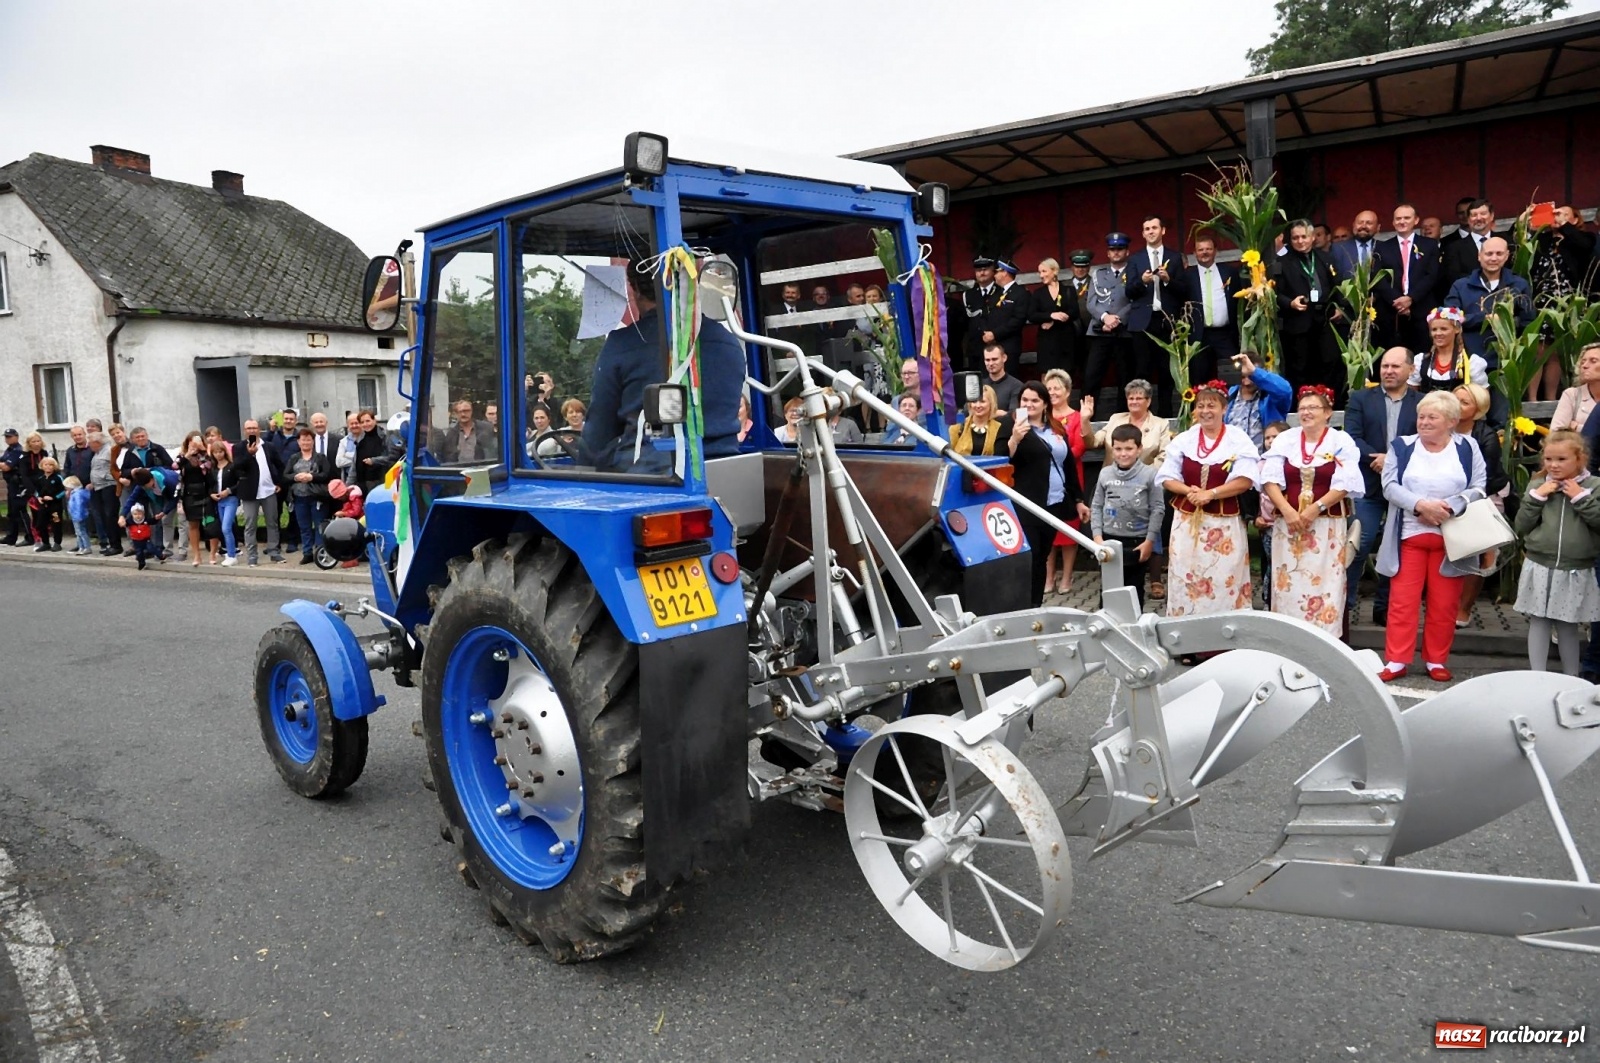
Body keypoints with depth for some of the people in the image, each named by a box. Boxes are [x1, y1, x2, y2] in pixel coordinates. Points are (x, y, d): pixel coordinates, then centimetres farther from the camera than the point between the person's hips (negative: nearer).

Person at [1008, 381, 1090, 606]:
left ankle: (1037, 606, 17)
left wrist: (1078, 500, 18)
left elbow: (1069, 465, 19)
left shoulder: (1057, 429, 14)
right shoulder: (1014, 427, -3)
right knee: (1028, 559, -9)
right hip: (1026, 506, -5)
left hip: (1055, 505, 5)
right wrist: (1014, 439, -30)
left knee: (1042, 558, 10)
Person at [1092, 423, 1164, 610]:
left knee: (1134, 590, 12)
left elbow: (1157, 509, -6)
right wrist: (1097, 535, -2)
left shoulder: (1149, 474, -8)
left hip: (1137, 542, -2)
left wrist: (1150, 540, -8)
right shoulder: (1105, 473, 0)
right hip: (1109, 540, 2)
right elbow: (1096, 507, 6)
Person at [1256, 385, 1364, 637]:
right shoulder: (1284, 439, 7)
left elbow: (1345, 484, -6)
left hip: (1328, 526, -2)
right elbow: (1269, 479, -2)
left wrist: (1316, 508, -15)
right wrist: (1287, 511, -13)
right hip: (1288, 523, 2)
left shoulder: (1341, 442, 2)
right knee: (1288, 585, 3)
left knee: (1325, 585, -2)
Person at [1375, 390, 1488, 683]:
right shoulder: (1402, 446, 5)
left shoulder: (1467, 448, 6)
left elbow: (1478, 489, -1)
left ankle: (1436, 661, 17)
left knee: (1444, 604, 5)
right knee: (1402, 601, -1)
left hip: (1451, 538, 0)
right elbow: (1390, 486, -5)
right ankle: (1396, 661, 4)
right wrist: (1421, 505, -20)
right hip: (1409, 535, 0)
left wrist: (1447, 508, -16)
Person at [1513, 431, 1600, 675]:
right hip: (1539, 567, 1)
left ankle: (1571, 679, 22)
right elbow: (1521, 527, 0)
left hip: (1576, 571, -1)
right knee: (1538, 621, 5)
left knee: (1568, 625, 9)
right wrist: (1536, 497, -9)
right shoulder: (1538, 485, 3)